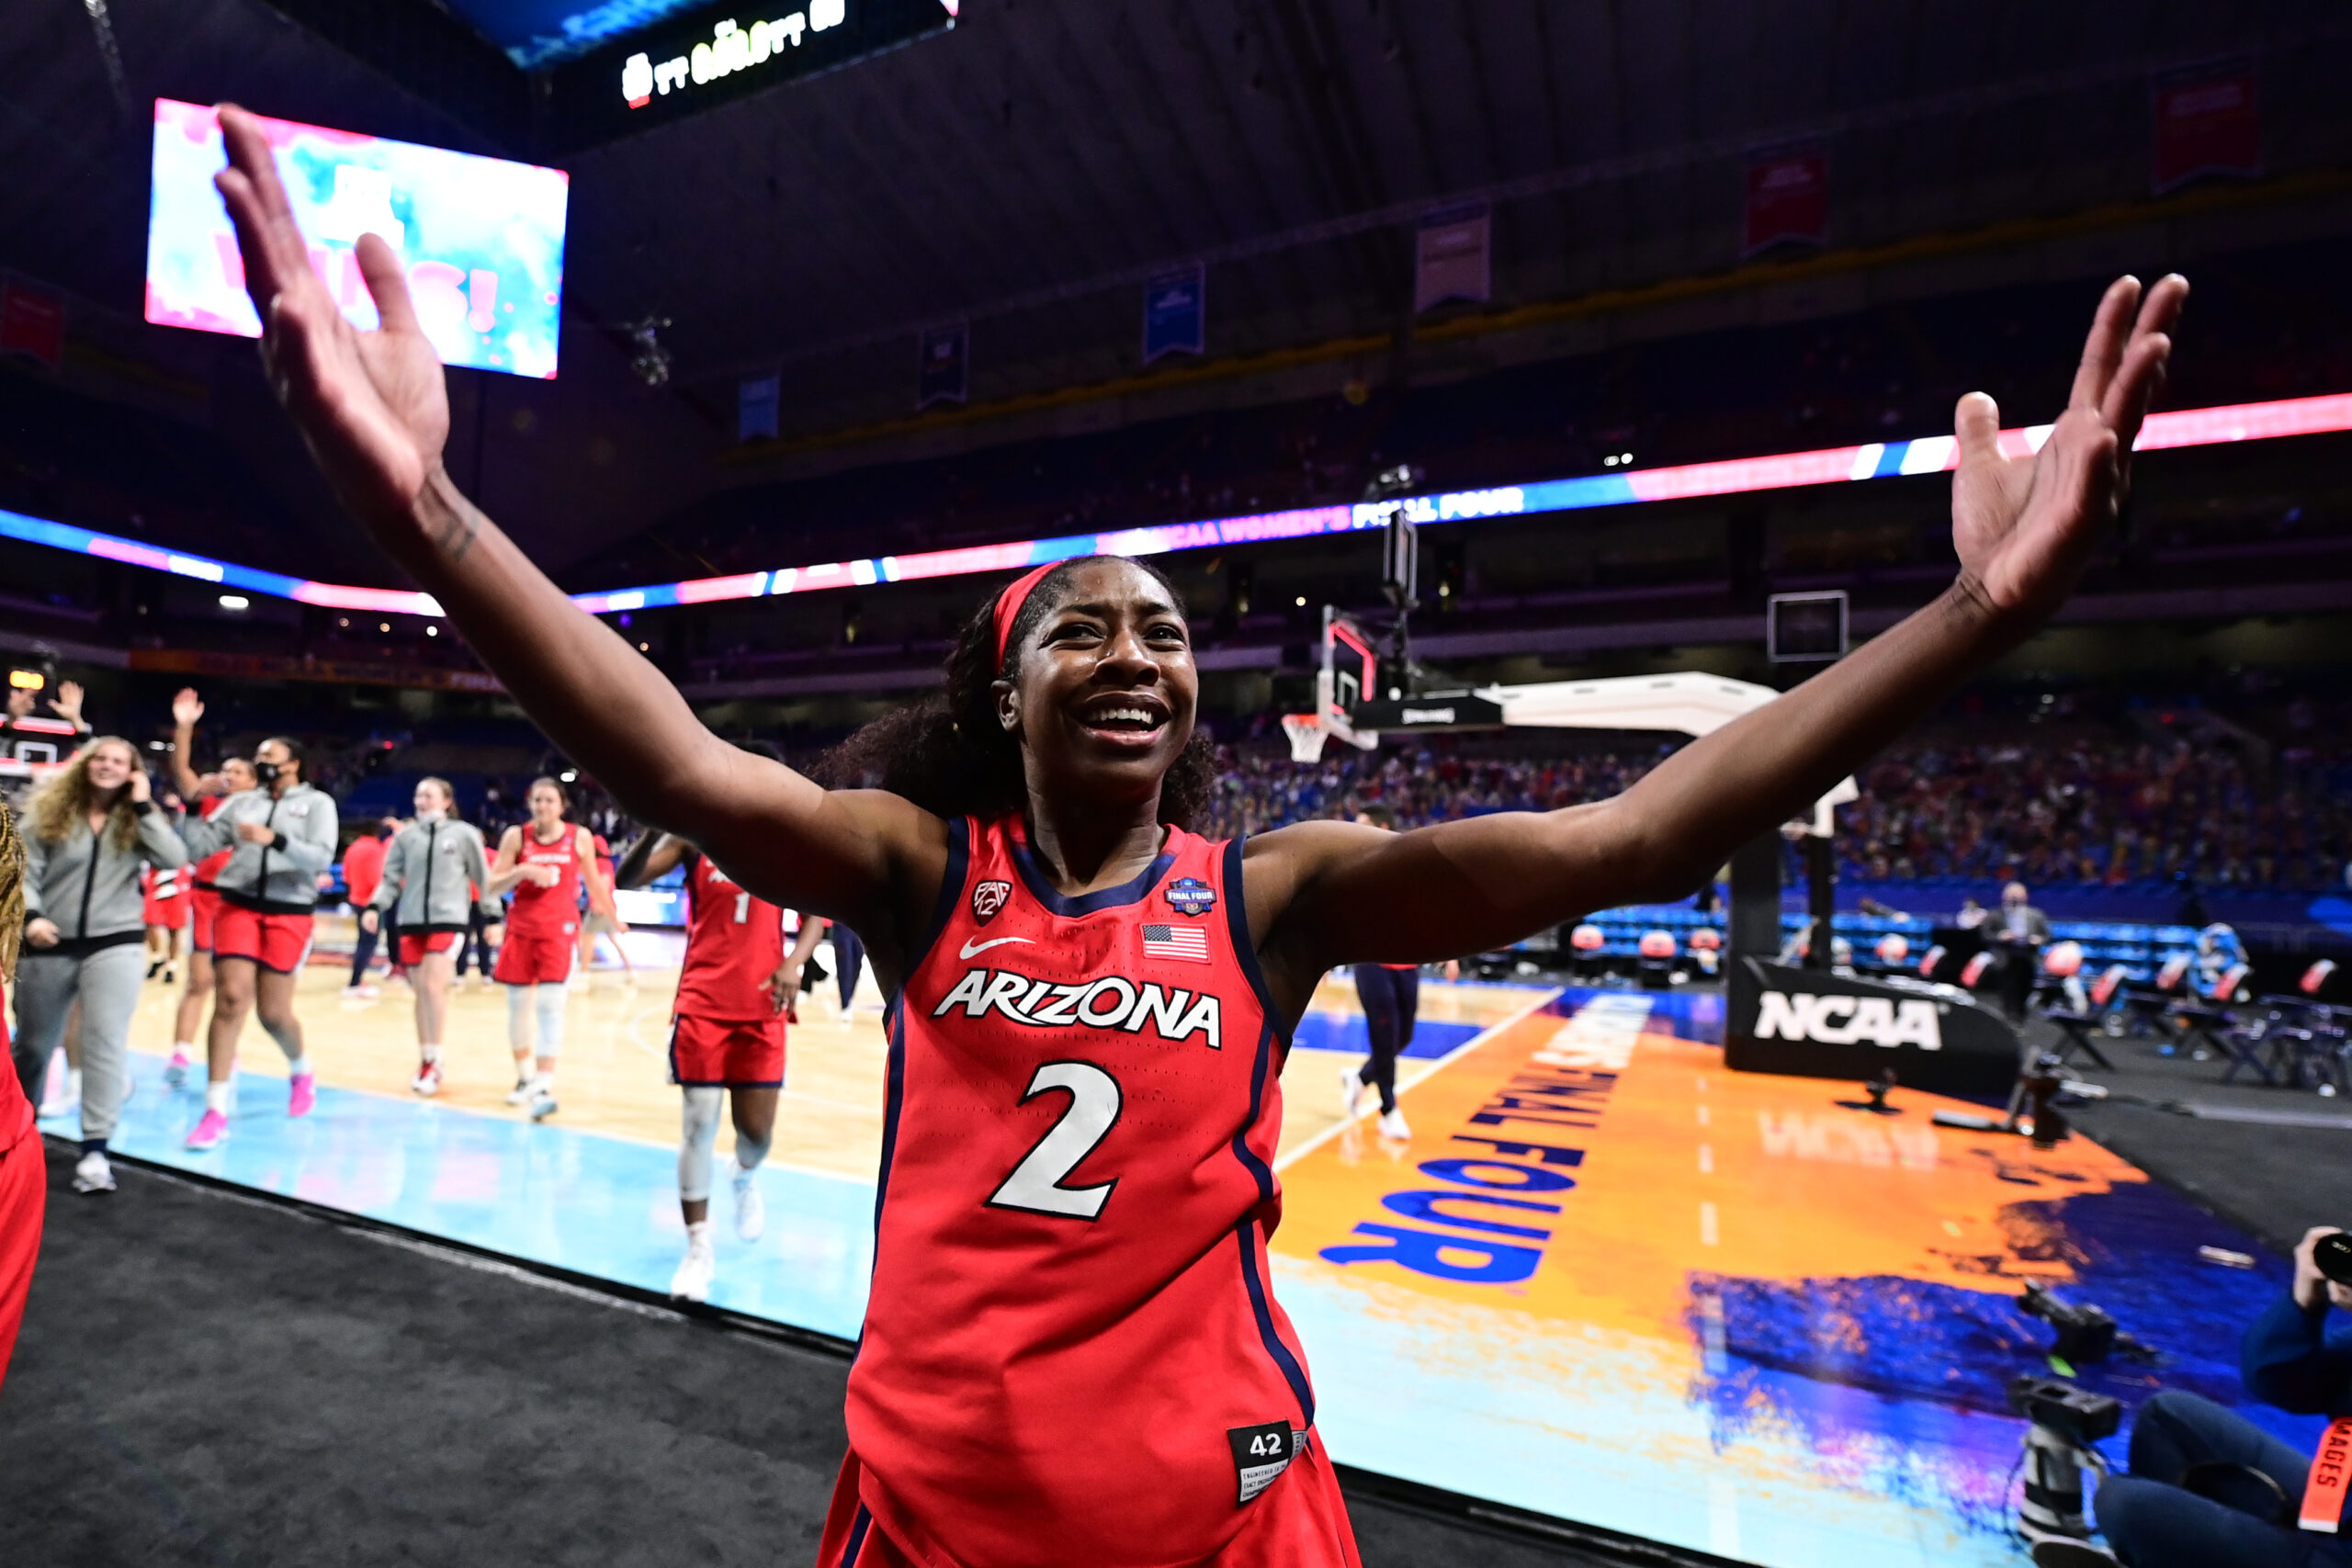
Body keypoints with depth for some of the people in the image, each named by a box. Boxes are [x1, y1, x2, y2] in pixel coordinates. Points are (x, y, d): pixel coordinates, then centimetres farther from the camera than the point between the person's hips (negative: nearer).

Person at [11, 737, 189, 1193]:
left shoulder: (137, 819, 4)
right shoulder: (49, 810, 3)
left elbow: (175, 861, -13)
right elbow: (26, 872, -2)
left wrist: (143, 807, -11)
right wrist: (31, 916, -19)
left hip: (114, 944, -1)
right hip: (51, 946, 1)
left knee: (106, 1041, -10)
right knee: (33, 1043, 17)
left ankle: (94, 1149, -7)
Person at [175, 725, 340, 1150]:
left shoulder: (317, 803, 2)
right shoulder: (241, 801, 11)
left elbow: (321, 858, -11)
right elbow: (199, 846, 6)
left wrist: (276, 839, -25)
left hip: (289, 913, -2)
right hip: (238, 906, 2)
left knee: (274, 1012, 3)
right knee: (230, 1000, -8)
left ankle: (302, 1071, 34)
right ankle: (215, 1111, -2)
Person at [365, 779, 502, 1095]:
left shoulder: (464, 834, 0)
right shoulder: (406, 836, 8)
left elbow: (483, 878, 5)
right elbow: (390, 878, 9)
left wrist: (492, 915, 5)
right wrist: (374, 907, -7)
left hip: (447, 920, -4)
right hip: (411, 922, 4)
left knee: (433, 986, -14)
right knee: (420, 992, 8)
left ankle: (433, 1061, -3)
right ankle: (425, 1059, 20)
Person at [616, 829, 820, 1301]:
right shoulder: (695, 834, -2)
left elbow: (815, 912, 5)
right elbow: (626, 881, -14)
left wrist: (794, 963, -12)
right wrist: (657, 828, -32)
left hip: (761, 1004, 1)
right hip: (702, 1001, -1)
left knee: (757, 1129, 4)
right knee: (699, 1123, -2)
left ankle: (745, 1178, 40)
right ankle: (698, 1248, 15)